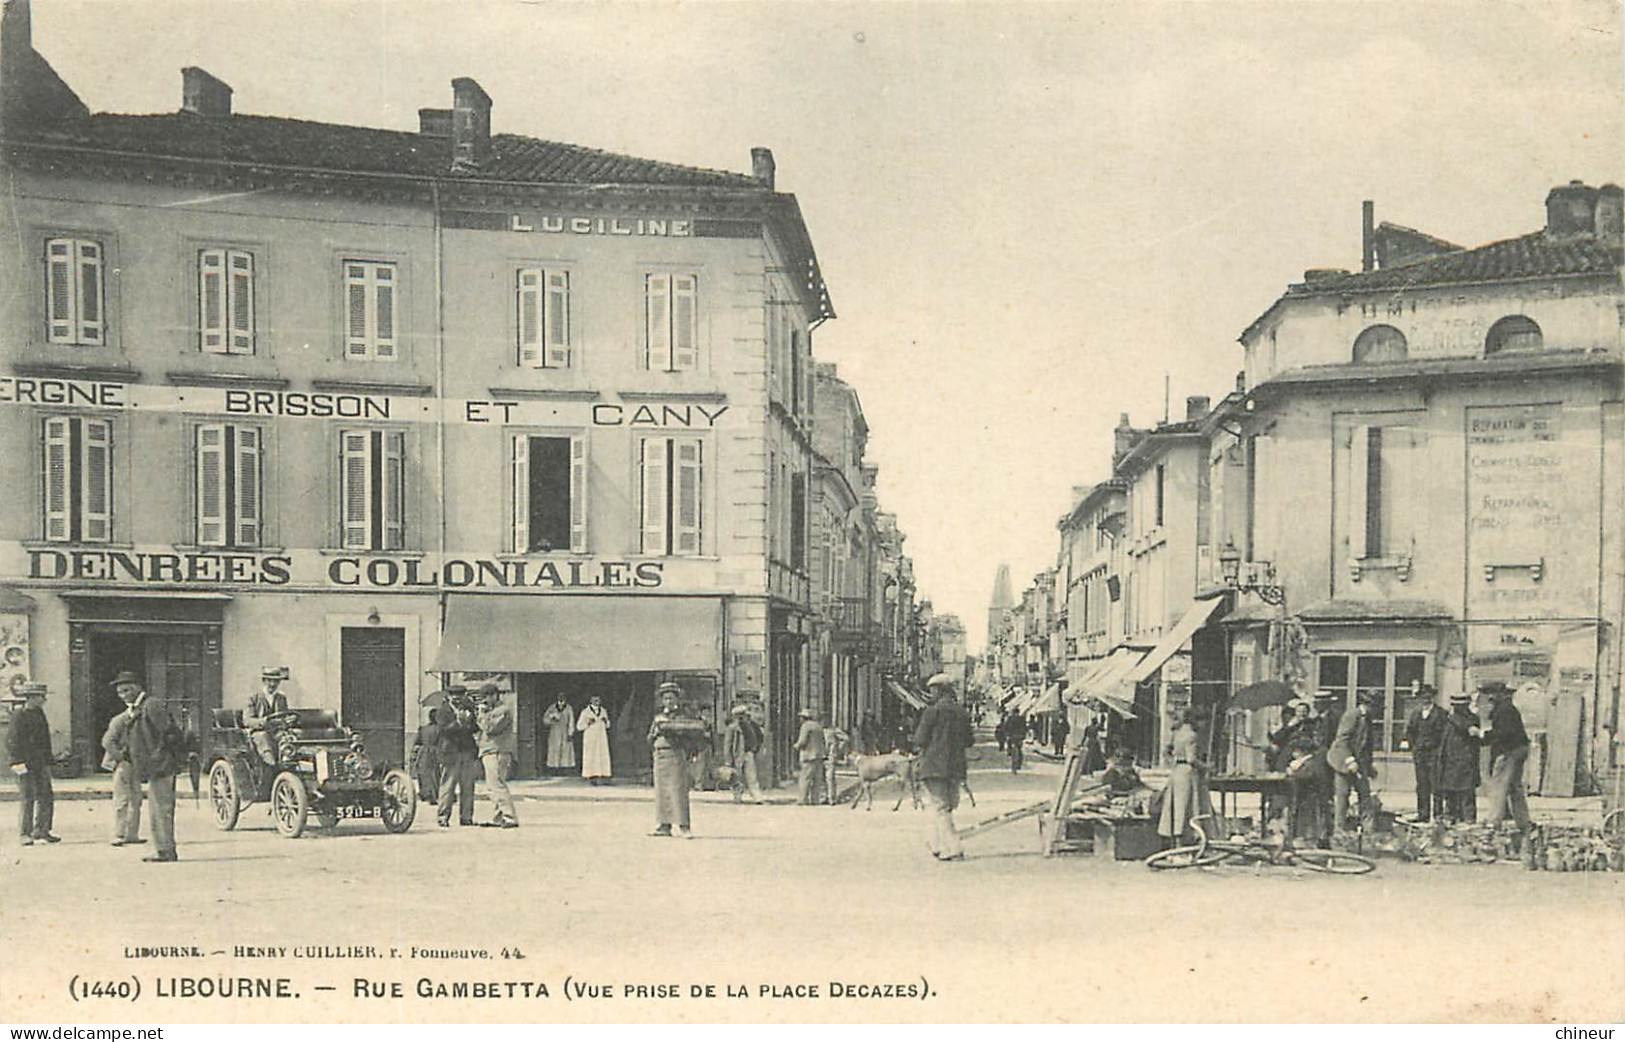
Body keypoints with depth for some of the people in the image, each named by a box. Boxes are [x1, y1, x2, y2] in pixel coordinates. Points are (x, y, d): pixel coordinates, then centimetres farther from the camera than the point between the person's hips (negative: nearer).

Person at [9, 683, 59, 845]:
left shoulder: (39, 714, 15)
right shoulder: (18, 716, -9)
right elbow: (13, 742, -13)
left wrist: (47, 762, 18)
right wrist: (18, 762, -19)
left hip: (40, 765, 8)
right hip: (26, 764, -8)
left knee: (46, 796, 7)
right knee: (27, 798, -4)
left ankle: (41, 832, 15)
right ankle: (25, 835, 2)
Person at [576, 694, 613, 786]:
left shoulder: (603, 711, 7)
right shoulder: (585, 712, -5)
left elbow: (607, 725, 14)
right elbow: (579, 726, -5)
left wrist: (605, 721, -9)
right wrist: (588, 723, -21)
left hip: (601, 738, 4)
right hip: (590, 738, -4)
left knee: (603, 757, -4)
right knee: (590, 757, -7)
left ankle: (602, 778, -4)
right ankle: (591, 778, -3)